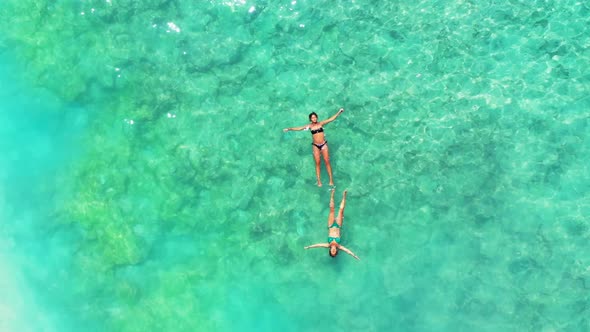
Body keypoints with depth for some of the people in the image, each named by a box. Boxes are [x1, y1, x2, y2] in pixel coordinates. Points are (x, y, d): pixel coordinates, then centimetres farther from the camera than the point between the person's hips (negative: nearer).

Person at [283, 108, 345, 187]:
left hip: (323, 144, 0)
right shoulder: (310, 126, 0)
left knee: (327, 161, 0)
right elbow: (299, 128, -1)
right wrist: (289, 129, -5)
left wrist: (339, 112, -8)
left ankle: (331, 179, 4)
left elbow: (331, 119, -2)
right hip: (315, 146, 0)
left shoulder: (321, 123, 0)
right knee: (317, 163, 1)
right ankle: (319, 181, 4)